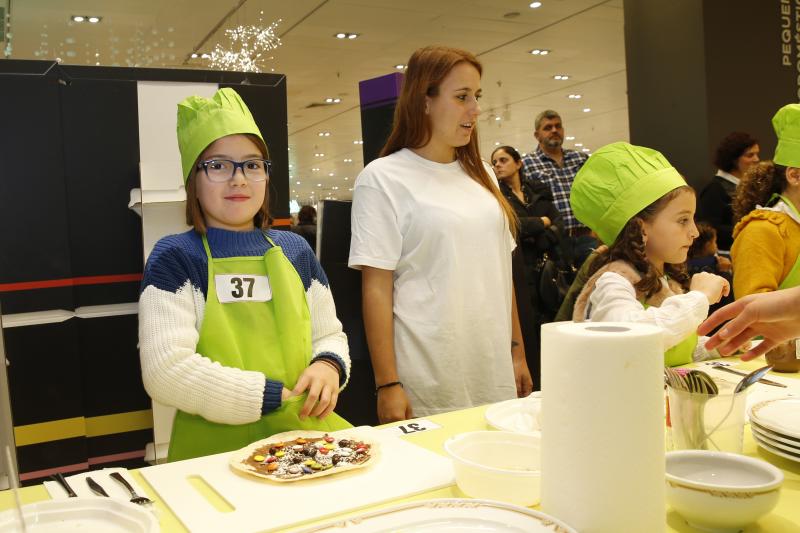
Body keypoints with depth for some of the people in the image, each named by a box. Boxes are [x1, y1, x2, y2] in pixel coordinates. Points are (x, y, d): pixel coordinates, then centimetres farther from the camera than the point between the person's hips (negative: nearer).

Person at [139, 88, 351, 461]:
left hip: (305, 434, 5)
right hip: (215, 448, -4)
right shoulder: (175, 256, -3)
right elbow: (164, 372, -13)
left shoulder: (295, 250, 13)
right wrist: (273, 397, -12)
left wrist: (328, 365, -5)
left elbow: (329, 335, 19)